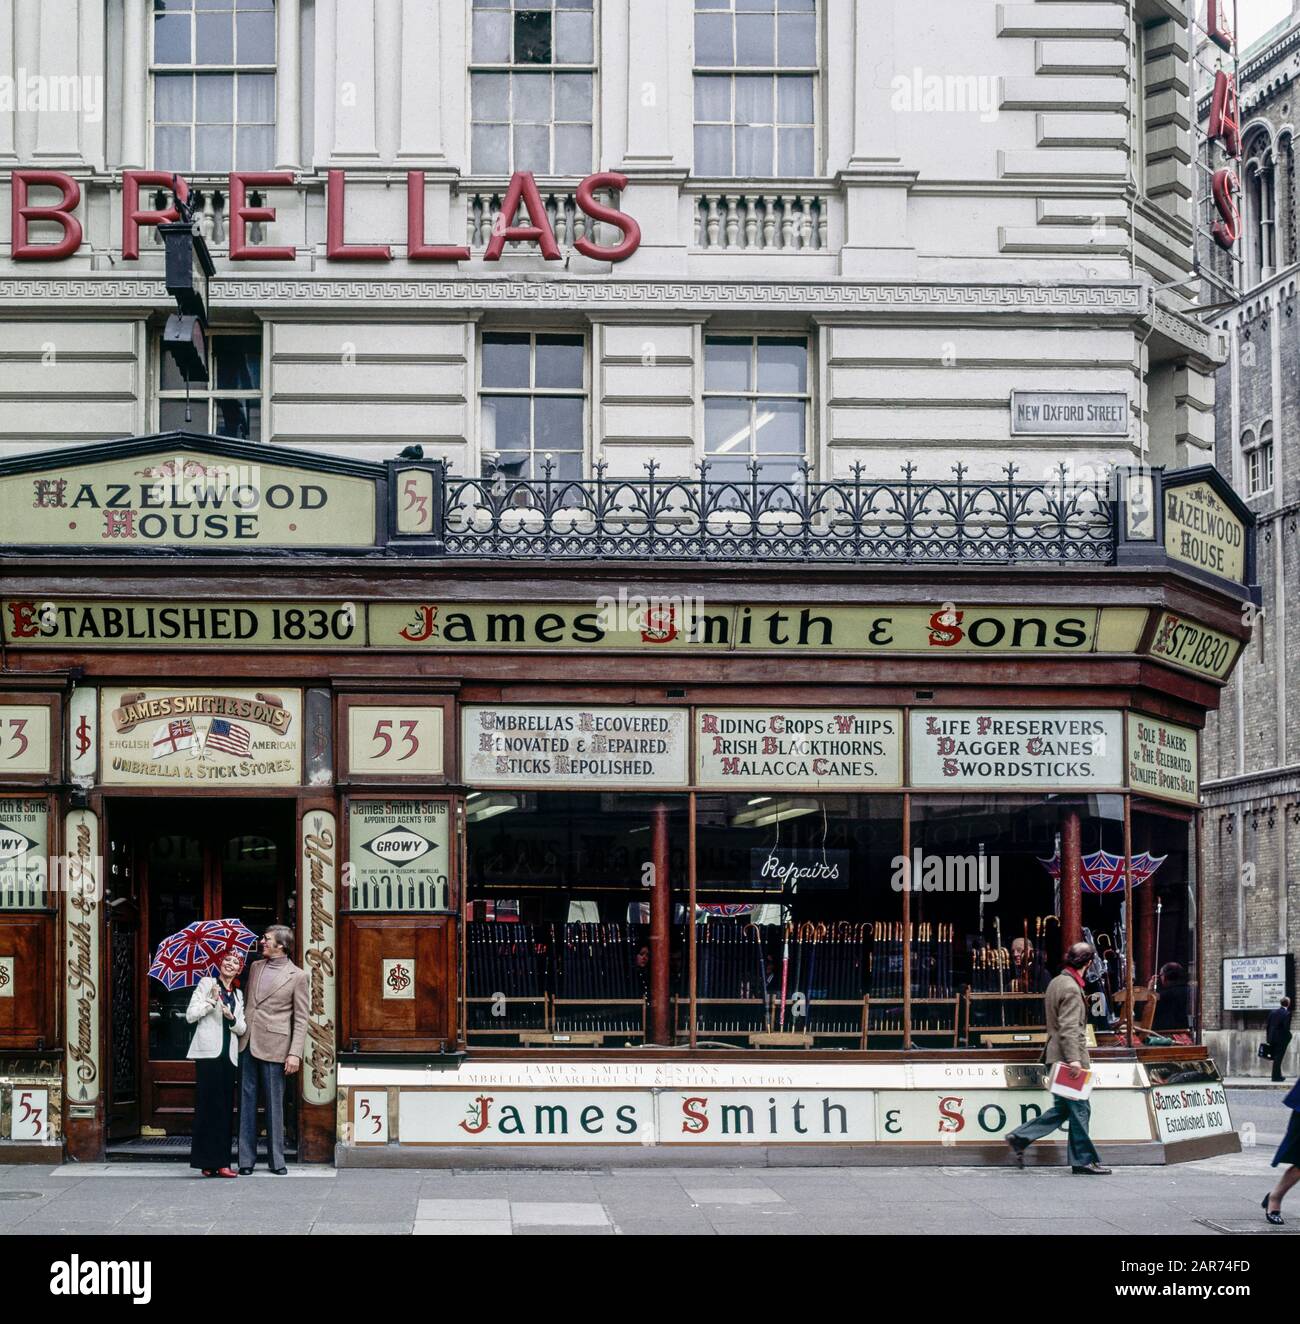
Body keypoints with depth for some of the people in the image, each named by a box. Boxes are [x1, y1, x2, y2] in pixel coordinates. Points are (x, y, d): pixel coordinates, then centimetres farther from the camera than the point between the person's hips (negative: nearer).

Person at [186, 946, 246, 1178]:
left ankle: (221, 1161, 4)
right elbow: (191, 1015, -3)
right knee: (209, 1104, -10)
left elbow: (242, 1029, 16)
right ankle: (208, 1162, -10)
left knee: (225, 1108, 3)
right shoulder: (207, 984, 4)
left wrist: (232, 1018, -4)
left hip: (228, 1055, 6)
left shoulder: (238, 994, 20)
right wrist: (212, 1001, -13)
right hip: (209, 1052, -6)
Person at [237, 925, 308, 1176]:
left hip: (273, 1047, -5)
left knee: (274, 1103, 1)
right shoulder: (255, 967, 13)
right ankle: (246, 1159, 11)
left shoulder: (297, 976, -2)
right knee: (247, 1101, 6)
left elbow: (301, 1019, -3)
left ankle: (276, 1160, 10)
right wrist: (241, 1029, 12)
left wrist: (295, 1054, -10)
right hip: (247, 1043, 5)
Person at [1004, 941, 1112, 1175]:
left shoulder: (1056, 982, 15)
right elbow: (1068, 1028, -22)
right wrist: (1073, 1058, -27)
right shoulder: (1071, 989, -16)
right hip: (1067, 1057, -10)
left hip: (1057, 1058, 10)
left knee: (1064, 1108, 13)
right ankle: (1084, 1160, 3)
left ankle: (1020, 1138, 11)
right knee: (1079, 1108, -2)